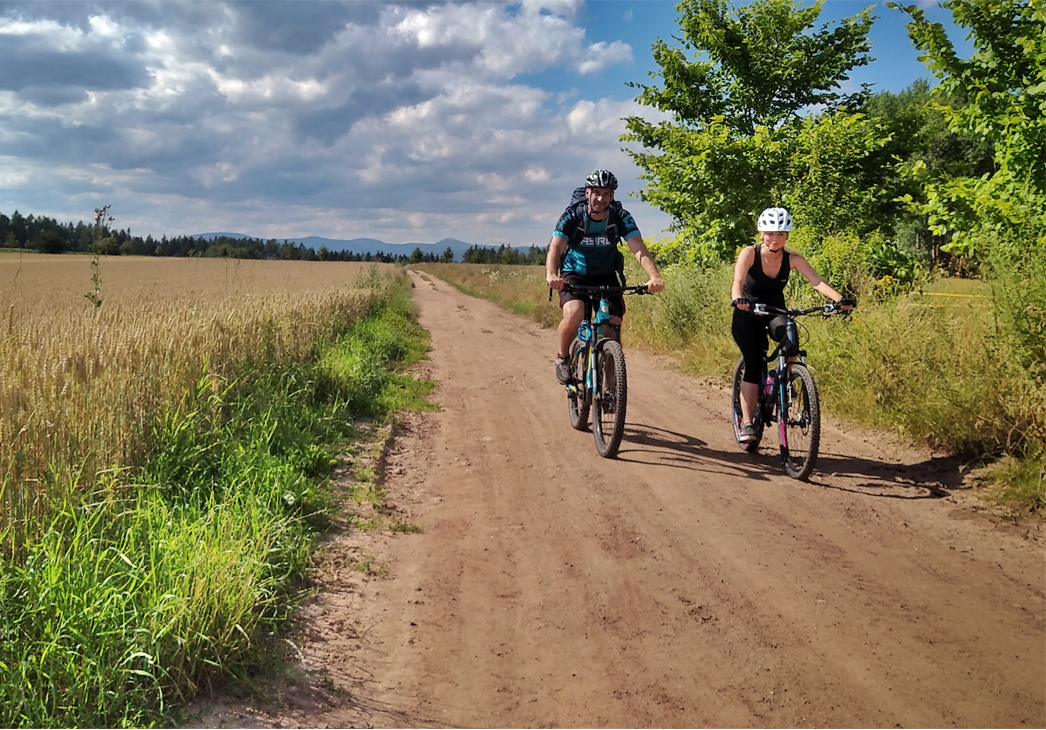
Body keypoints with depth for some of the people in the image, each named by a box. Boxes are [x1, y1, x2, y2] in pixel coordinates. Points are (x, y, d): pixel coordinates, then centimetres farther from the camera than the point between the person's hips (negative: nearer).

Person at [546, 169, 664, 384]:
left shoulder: (621, 217, -16)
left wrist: (654, 276, -47)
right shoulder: (572, 216, -19)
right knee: (573, 314, -30)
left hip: (606, 277, 2)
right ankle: (563, 357, -3)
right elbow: (555, 248, -31)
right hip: (574, 276, -2)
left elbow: (639, 249, -28)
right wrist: (551, 275, -53)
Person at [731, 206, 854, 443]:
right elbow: (737, 281, -35)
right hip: (747, 315, -2)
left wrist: (840, 299, -42)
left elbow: (817, 281, -25)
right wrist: (738, 298, -57)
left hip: (775, 312, 2)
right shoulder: (749, 253, -19)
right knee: (753, 365, -14)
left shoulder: (792, 259, -13)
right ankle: (747, 423, -9)